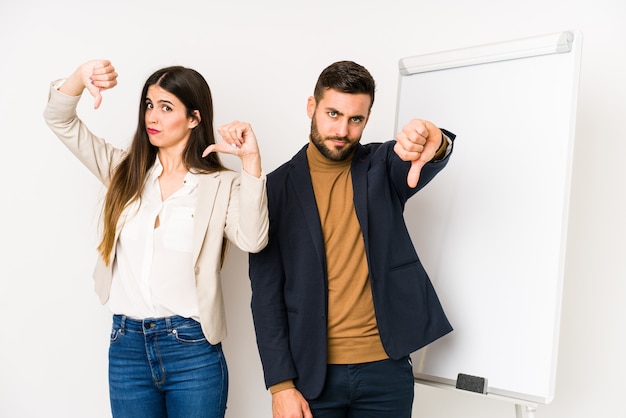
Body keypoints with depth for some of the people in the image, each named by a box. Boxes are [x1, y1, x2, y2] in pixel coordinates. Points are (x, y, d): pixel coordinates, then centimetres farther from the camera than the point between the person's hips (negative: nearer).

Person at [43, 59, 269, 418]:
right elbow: (60, 120, 6)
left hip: (192, 349, -3)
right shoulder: (126, 171, 7)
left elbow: (252, 240, -22)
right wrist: (82, 76, -13)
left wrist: (251, 160, -29)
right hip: (127, 345, 4)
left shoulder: (221, 186, -5)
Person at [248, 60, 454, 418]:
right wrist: (280, 383, -8)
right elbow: (267, 294, -3)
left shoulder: (382, 168, 2)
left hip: (386, 369, 1)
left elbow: (435, 160, -20)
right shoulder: (277, 187, -2)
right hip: (312, 372, -1)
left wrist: (434, 144, -43)